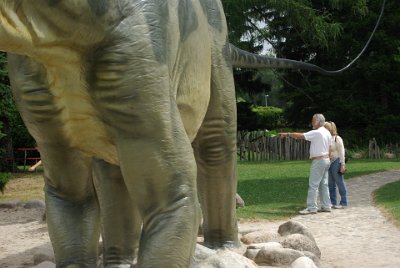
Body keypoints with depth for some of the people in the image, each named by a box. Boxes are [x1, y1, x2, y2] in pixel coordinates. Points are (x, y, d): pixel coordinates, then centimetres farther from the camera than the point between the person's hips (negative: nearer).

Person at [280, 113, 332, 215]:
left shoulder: (316, 133, -15)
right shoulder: (327, 133, 13)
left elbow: (300, 136, -14)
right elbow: (329, 147, 16)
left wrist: (287, 134, -4)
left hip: (318, 161, -9)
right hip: (326, 160, 9)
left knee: (313, 185, -8)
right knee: (324, 184, 12)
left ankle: (311, 207, -10)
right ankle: (326, 206, 14)